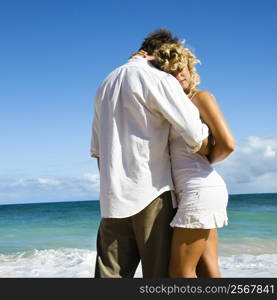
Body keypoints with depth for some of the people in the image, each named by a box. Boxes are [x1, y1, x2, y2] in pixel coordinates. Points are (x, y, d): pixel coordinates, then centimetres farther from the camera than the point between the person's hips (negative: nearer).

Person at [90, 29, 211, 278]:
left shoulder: (107, 83, 19)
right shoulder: (159, 79, -5)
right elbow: (199, 140, -12)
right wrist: (210, 157, 8)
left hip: (113, 197, 7)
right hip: (152, 192, -6)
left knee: (110, 274, 5)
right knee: (161, 274, 0)